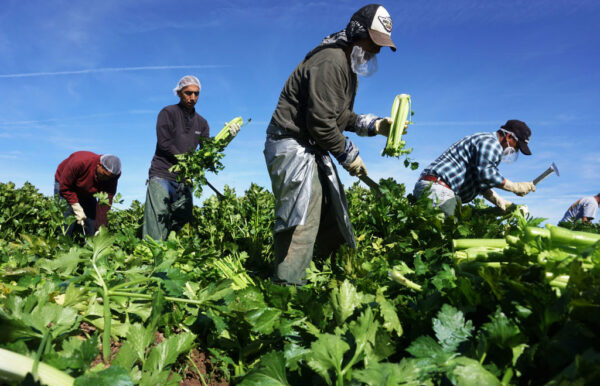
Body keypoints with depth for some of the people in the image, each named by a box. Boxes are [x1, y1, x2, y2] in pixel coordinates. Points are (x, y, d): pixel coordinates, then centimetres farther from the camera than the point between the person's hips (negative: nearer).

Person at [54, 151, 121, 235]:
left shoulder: (111, 178, -27)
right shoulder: (79, 162, -39)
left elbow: (105, 204, -29)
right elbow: (64, 187, -28)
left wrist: (100, 228, -34)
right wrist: (77, 208, -31)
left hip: (86, 193, 4)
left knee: (91, 224, -4)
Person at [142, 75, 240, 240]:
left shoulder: (201, 123, 17)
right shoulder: (168, 113, 3)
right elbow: (164, 143, -9)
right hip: (161, 176, -5)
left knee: (181, 224, 5)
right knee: (156, 230, -12)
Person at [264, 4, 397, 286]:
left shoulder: (348, 66, 17)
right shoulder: (331, 62, -18)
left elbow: (342, 117, 19)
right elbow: (321, 121, -24)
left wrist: (375, 125, 5)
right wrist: (348, 156, -13)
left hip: (313, 149, 11)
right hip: (292, 145, -11)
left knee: (332, 215, 12)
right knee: (303, 219, -15)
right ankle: (287, 287, -10)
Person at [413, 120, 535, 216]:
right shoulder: (492, 142, -3)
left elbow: (482, 184, 30)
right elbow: (486, 173, -20)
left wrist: (506, 206, 22)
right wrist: (516, 187, -8)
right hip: (437, 188, -11)